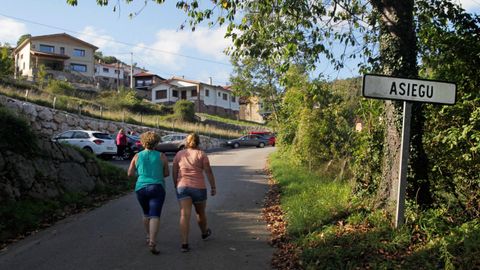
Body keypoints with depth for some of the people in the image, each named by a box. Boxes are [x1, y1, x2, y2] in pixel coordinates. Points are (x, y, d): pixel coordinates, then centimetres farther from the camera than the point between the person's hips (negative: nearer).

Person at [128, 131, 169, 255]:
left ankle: (149, 237, 36)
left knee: (146, 213, 23)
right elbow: (167, 173, 6)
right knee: (155, 216, -8)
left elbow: (130, 173, 6)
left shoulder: (137, 156, 4)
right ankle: (152, 243, -22)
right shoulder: (162, 156, 0)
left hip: (141, 188, 3)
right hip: (157, 188, -3)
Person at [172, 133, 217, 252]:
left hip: (182, 187, 1)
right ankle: (204, 233, 43)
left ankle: (184, 244, -15)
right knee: (200, 213, 20)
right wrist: (213, 187, 1)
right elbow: (209, 172, -6)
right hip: (198, 187, -1)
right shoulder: (201, 154, -2)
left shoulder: (179, 154, 7)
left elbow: (174, 172, 9)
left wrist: (176, 186, 21)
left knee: (185, 215, -6)